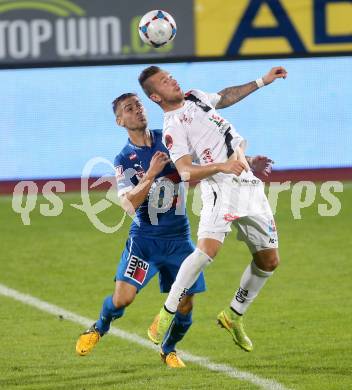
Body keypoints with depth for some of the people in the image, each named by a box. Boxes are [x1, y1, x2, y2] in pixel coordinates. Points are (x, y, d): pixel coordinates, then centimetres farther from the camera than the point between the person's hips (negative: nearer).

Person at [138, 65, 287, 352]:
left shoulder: (195, 97, 16)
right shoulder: (173, 129, -8)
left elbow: (225, 97, 36)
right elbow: (186, 172, -20)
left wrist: (261, 82, 37)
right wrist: (222, 166, -33)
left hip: (249, 185, 8)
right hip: (222, 188, -8)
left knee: (269, 260, 10)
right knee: (208, 248, -29)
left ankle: (234, 316, 26)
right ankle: (166, 315, -19)